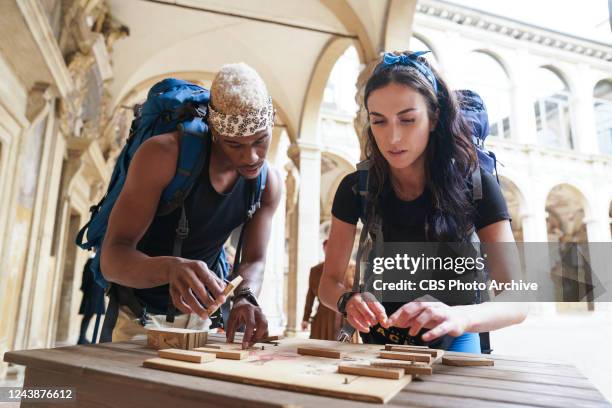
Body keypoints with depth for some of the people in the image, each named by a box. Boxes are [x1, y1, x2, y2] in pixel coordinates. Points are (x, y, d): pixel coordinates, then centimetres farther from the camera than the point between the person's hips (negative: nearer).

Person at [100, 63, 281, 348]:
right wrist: (169, 268, -53)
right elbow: (112, 258, -31)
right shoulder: (163, 156, -28)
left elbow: (254, 260, -10)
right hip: (137, 311, -3)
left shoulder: (268, 183, -12)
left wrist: (245, 297, -33)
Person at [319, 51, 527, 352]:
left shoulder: (475, 186, -16)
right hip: (381, 338, 2)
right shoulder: (356, 188, -11)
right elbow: (329, 281, -8)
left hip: (452, 342, -1)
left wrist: (459, 317, -41)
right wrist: (349, 301, -31)